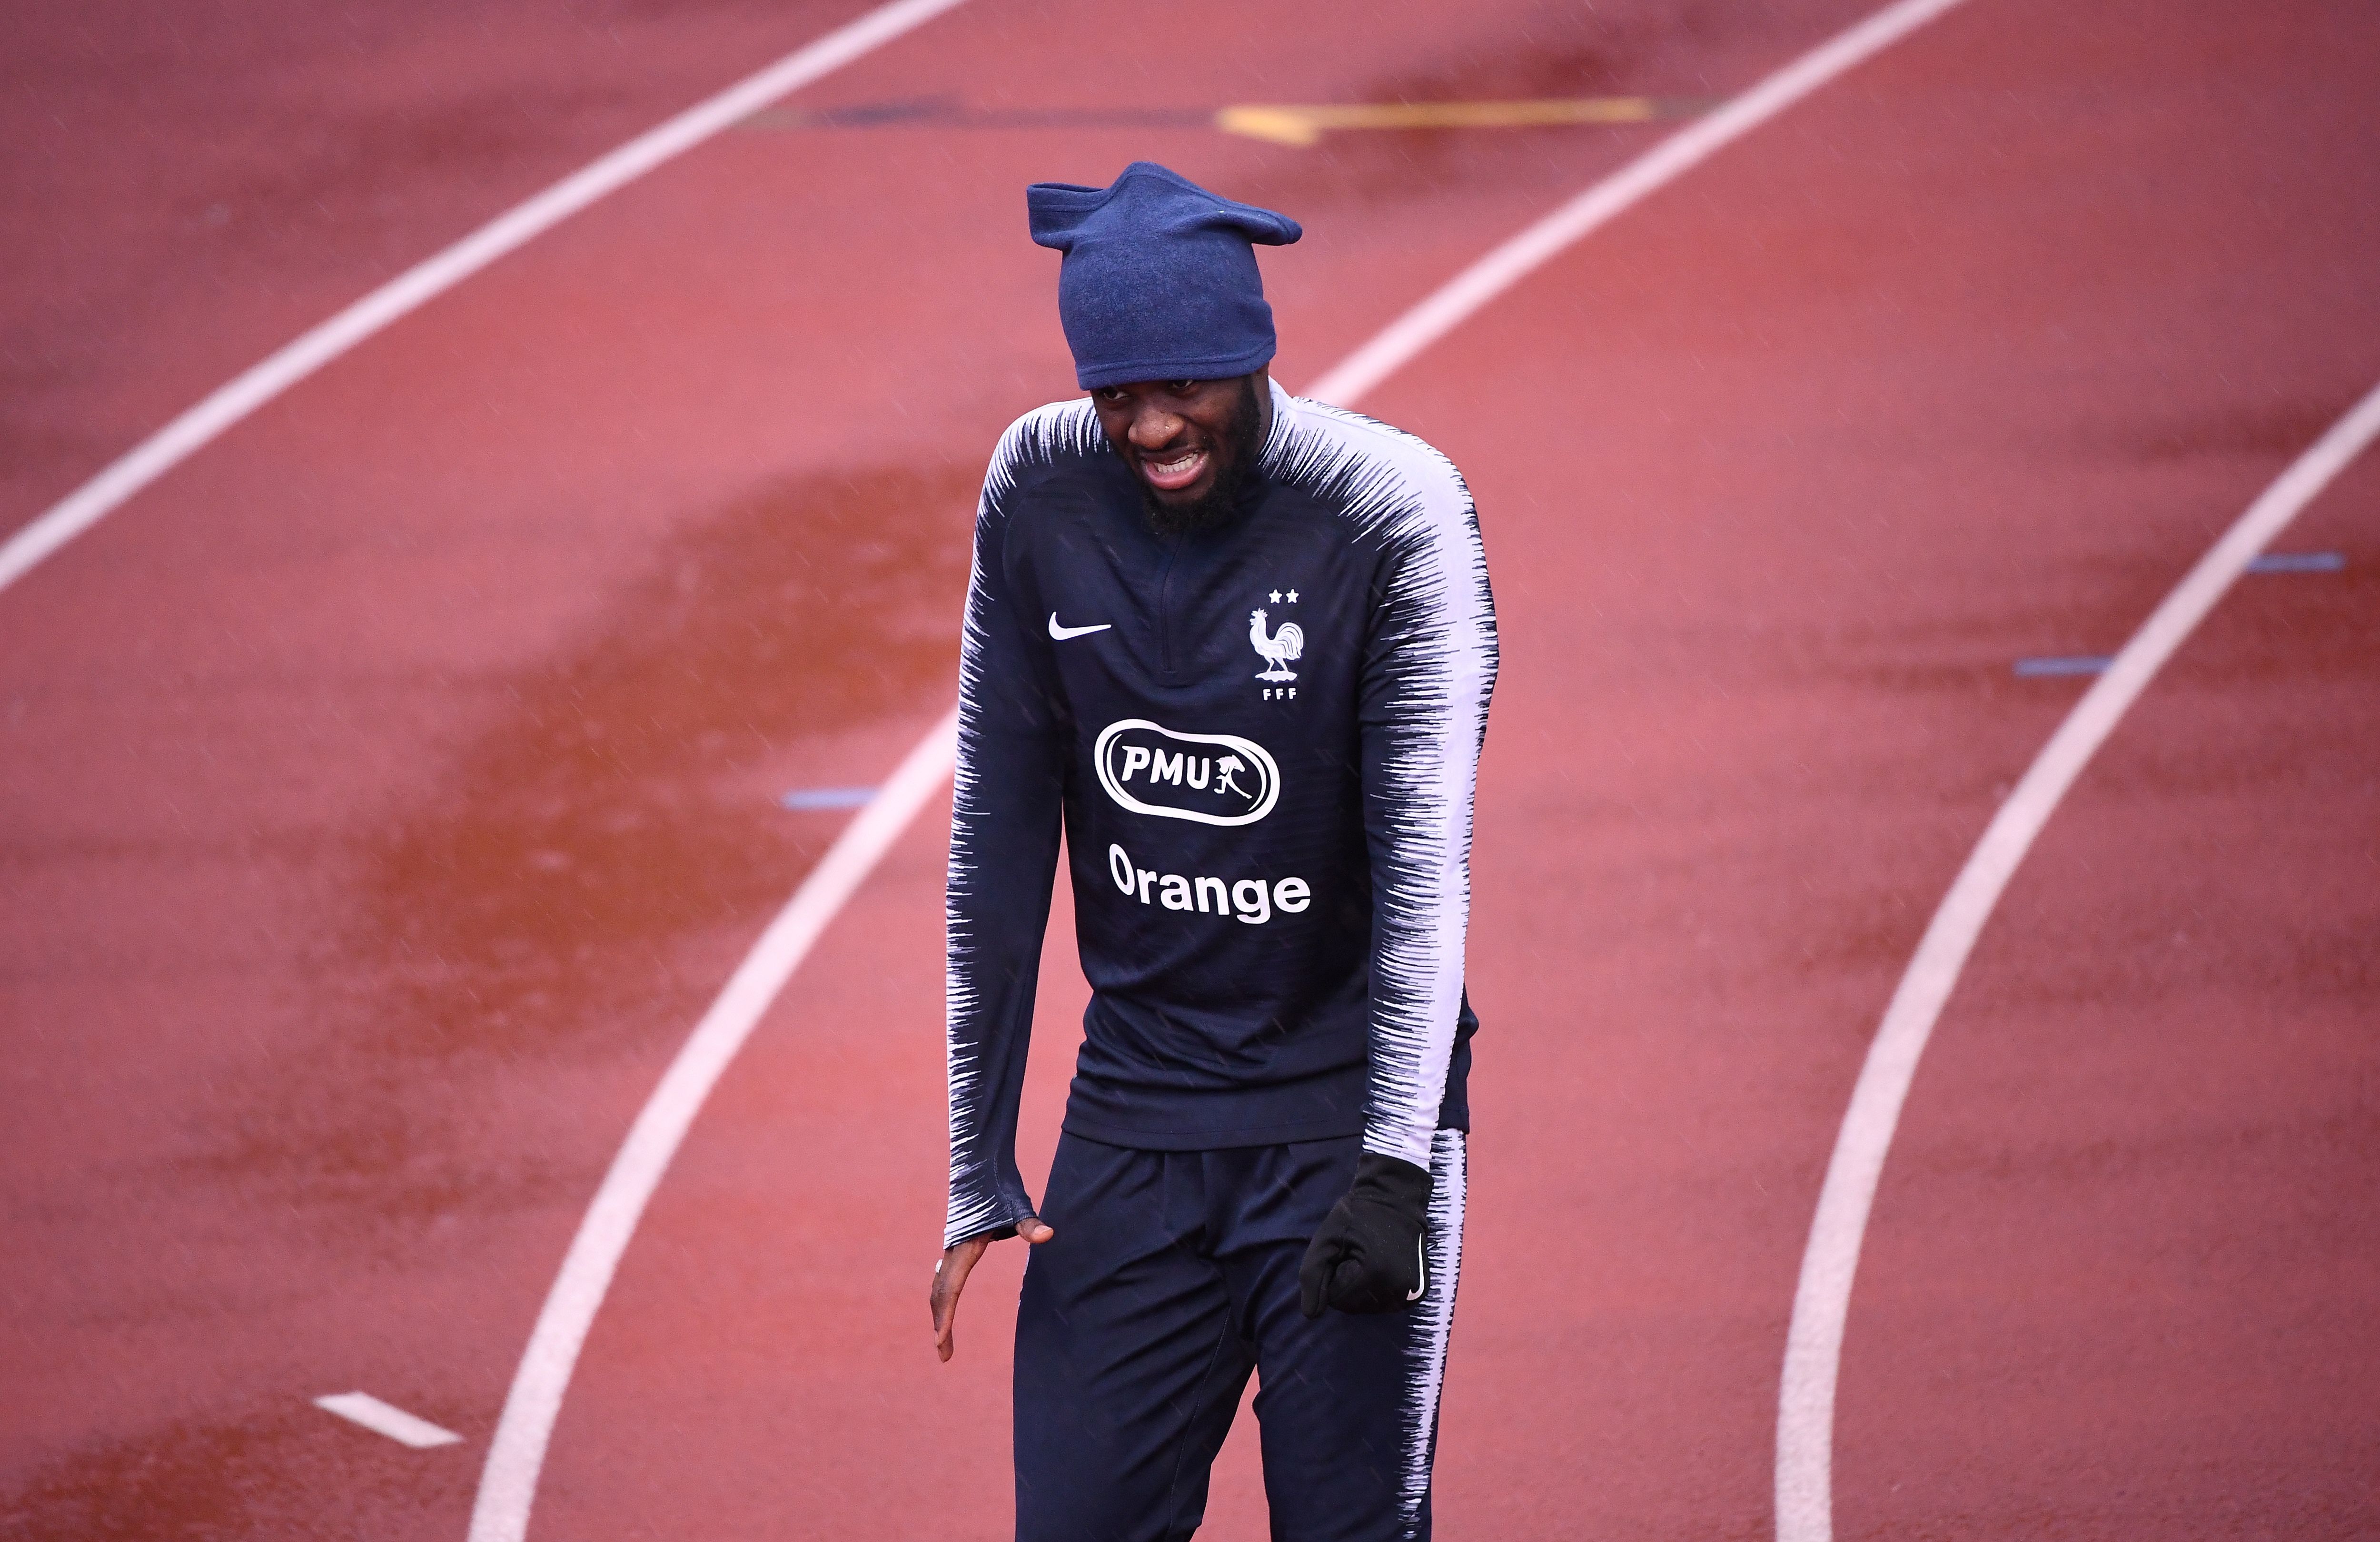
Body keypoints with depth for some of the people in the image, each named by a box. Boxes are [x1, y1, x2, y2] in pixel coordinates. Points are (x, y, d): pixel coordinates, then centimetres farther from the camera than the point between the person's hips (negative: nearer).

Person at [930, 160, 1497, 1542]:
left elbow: (1425, 859, -19)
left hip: (1344, 1115, -3)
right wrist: (979, 1166, 2)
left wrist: (1397, 1166, -30)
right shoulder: (1040, 493, -2)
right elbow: (1000, 845, 4)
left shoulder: (1391, 513, -13)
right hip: (1133, 1123, 3)